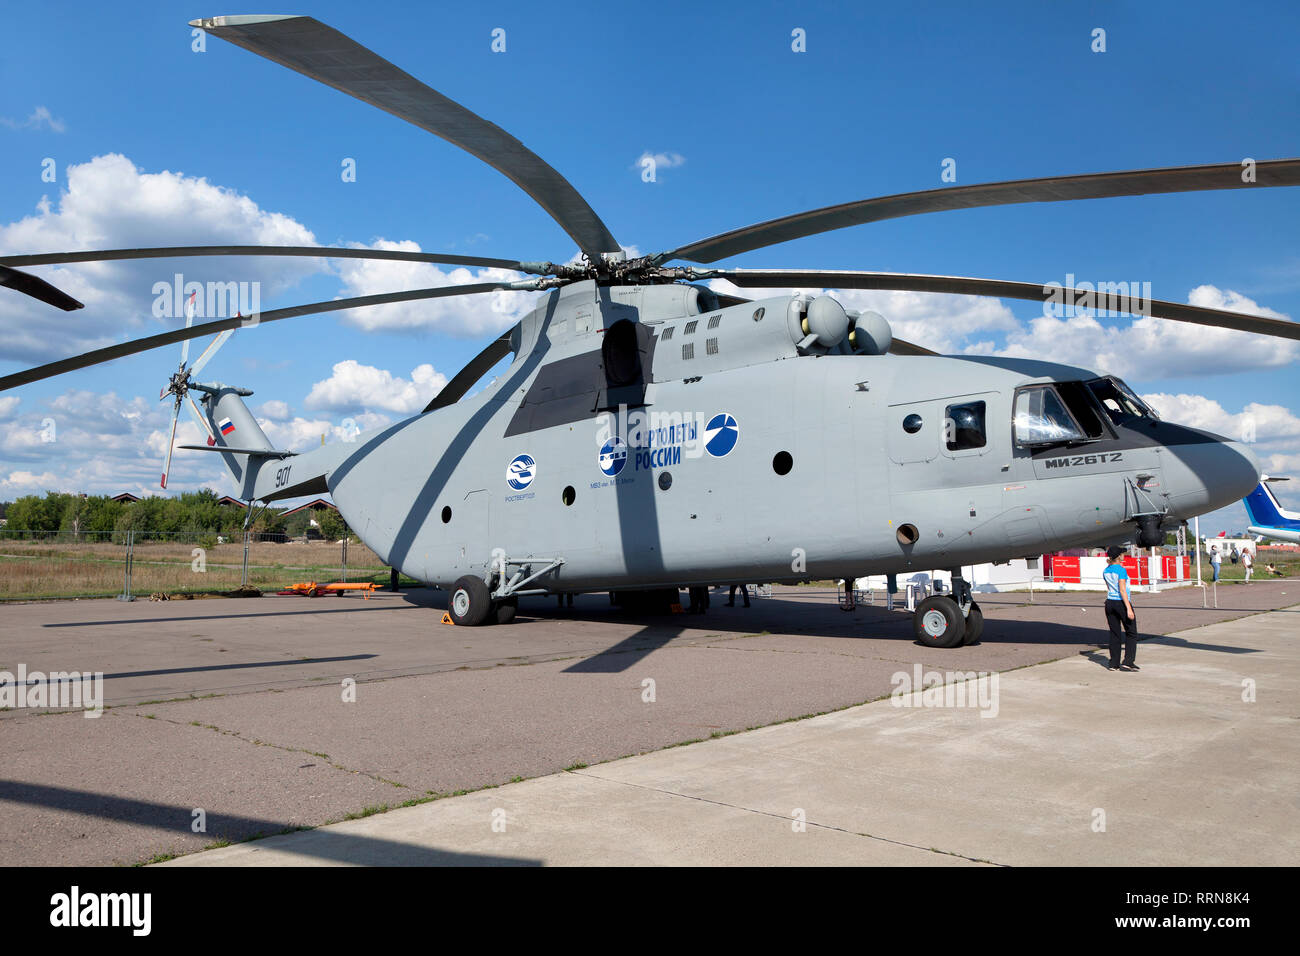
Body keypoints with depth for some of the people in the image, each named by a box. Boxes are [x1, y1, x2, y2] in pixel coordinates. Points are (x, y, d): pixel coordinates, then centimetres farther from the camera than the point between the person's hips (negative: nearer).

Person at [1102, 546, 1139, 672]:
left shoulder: (1106, 571, 7)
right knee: (1131, 633, 5)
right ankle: (1128, 662, -3)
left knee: (1114, 634, 9)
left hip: (1110, 603, 6)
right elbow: (1122, 590, -19)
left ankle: (1114, 663, 9)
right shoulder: (1121, 570, -14)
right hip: (1122, 603, -6)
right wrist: (1129, 608, -20)